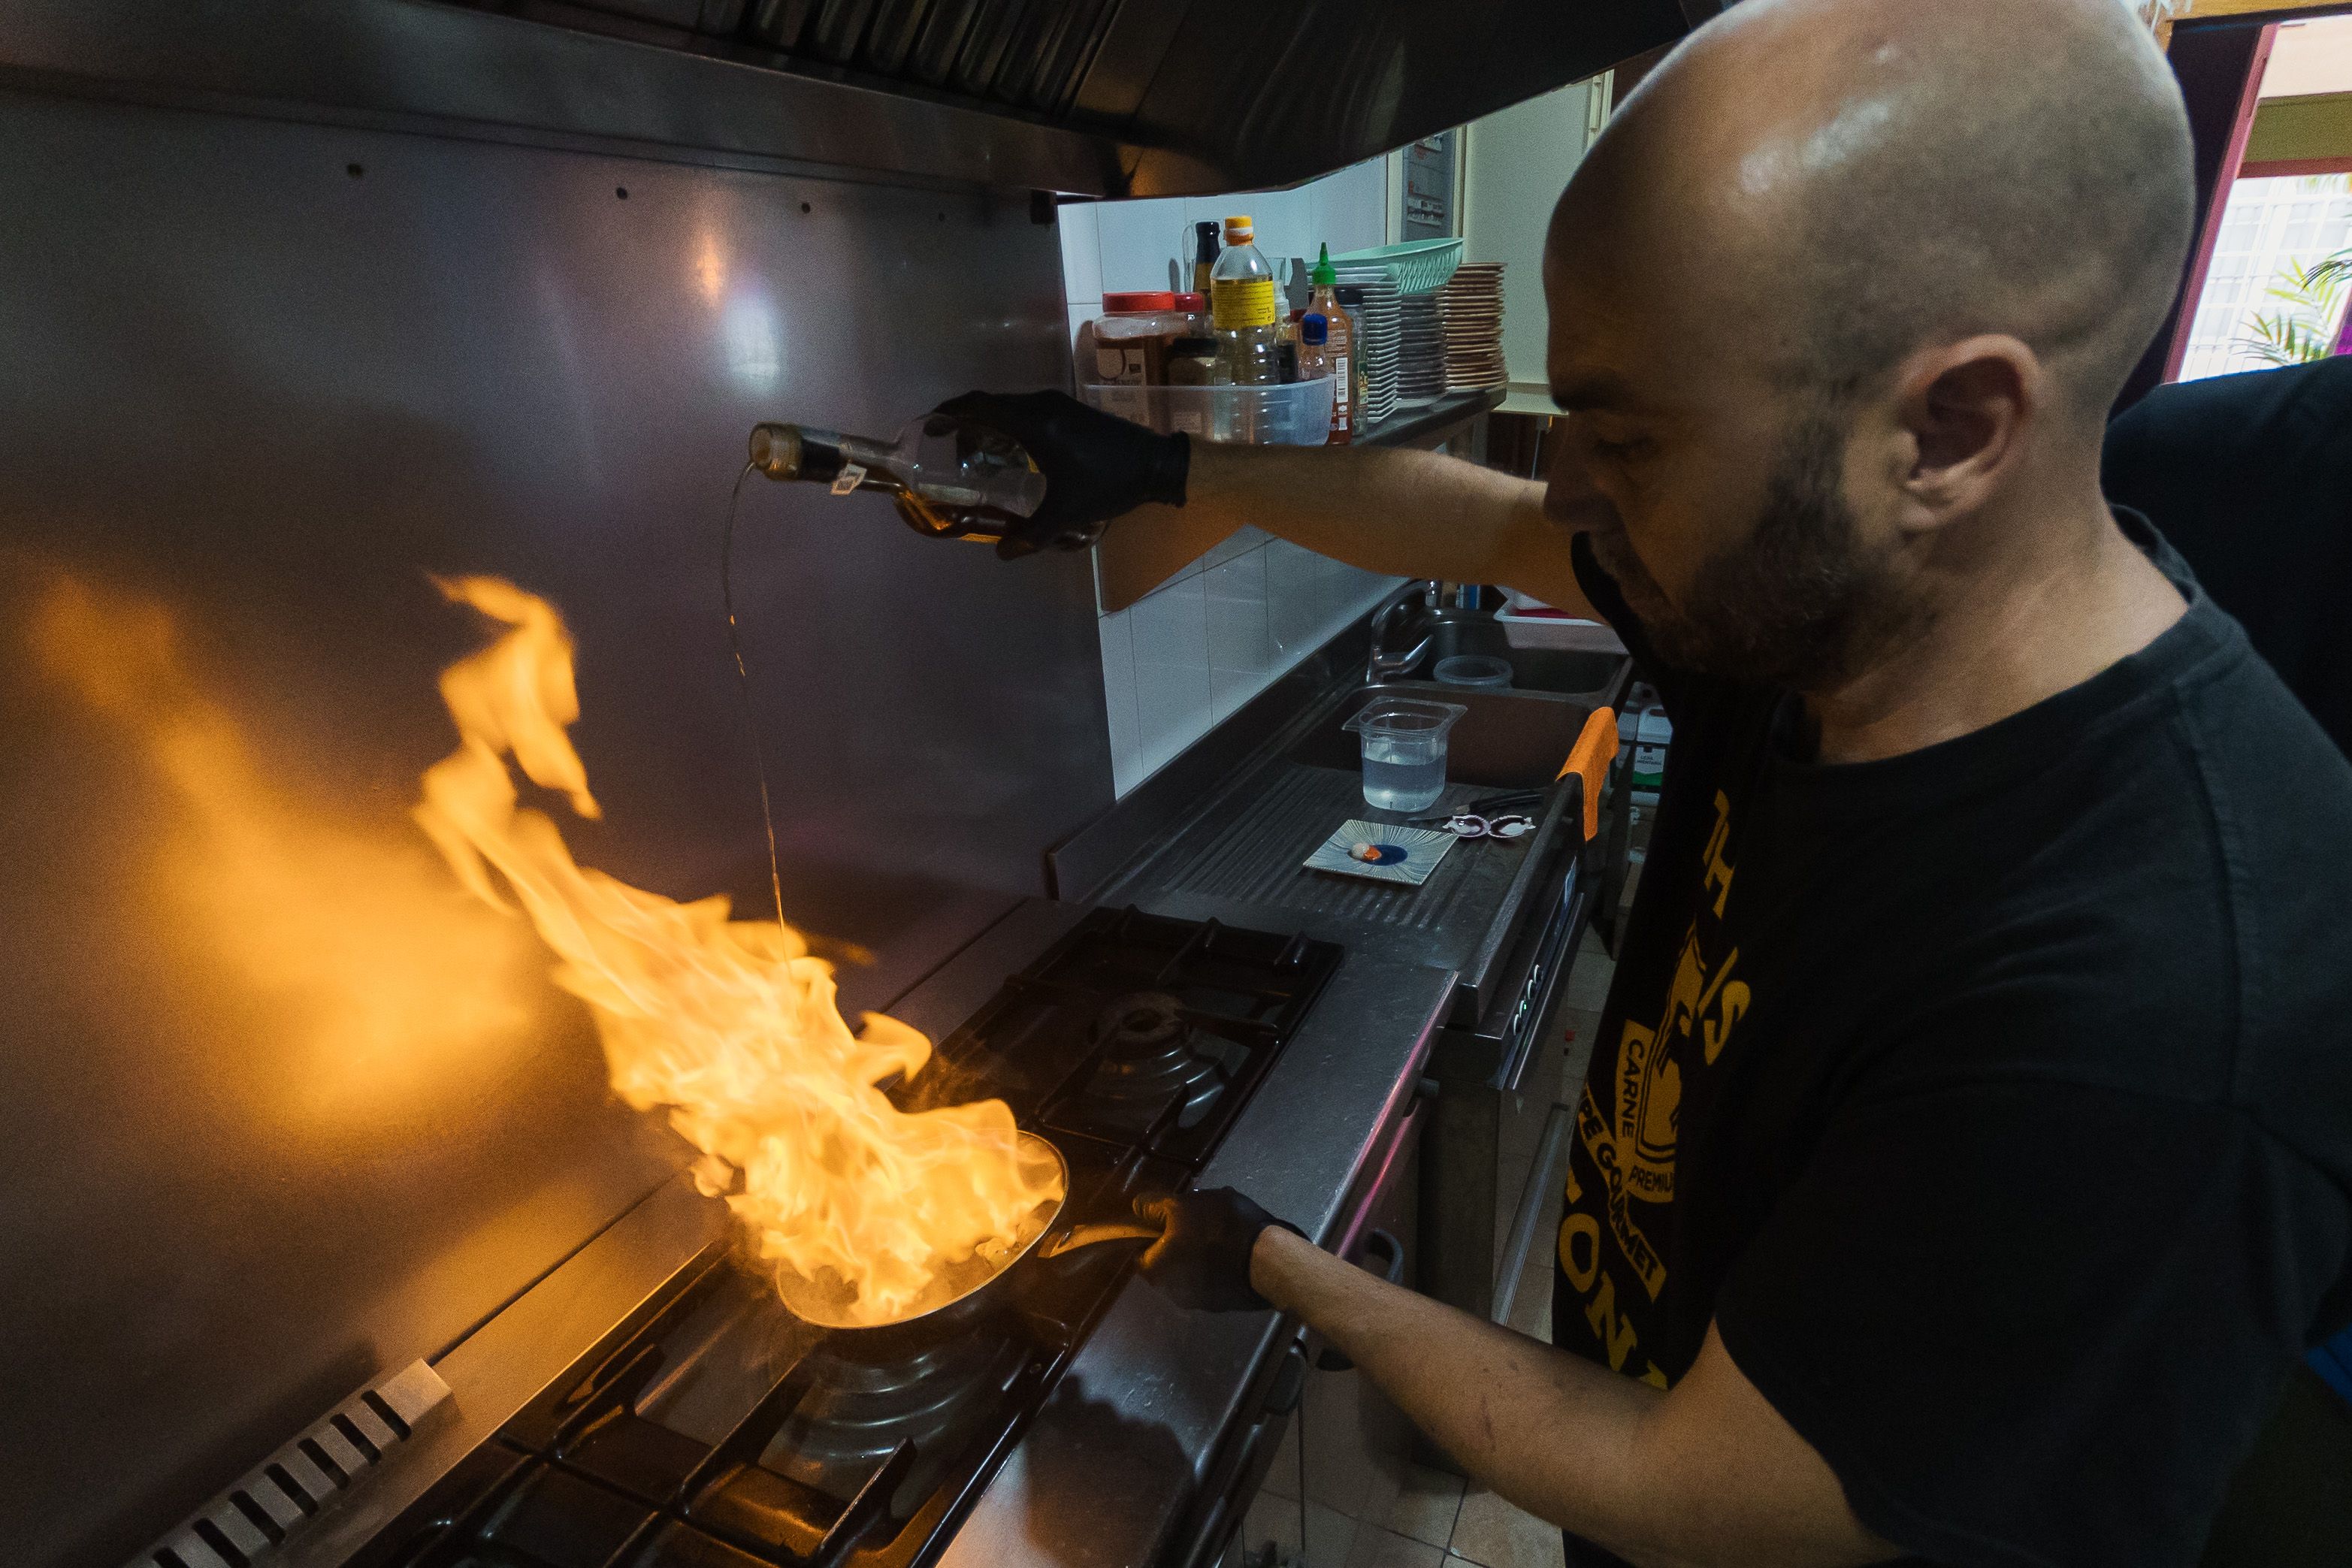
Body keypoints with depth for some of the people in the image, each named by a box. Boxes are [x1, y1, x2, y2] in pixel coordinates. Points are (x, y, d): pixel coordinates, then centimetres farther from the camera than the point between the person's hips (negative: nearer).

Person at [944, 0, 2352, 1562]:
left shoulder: (2158, 1032, -40)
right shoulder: (1810, 596, -18)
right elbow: (1486, 521, -1)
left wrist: (1279, 1267, -16)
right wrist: (1162, 474, 2)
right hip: (1623, 1350, 5)